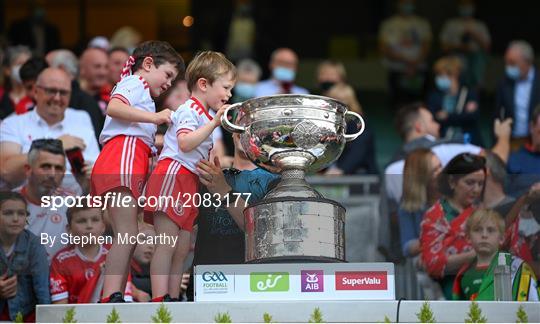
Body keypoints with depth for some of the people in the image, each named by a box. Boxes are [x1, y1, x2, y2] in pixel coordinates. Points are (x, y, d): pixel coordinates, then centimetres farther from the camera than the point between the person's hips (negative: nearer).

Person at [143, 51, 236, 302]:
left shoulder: (206, 116, 24)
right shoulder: (190, 110, -6)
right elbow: (185, 143, -23)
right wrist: (214, 124, -25)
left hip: (190, 182, 10)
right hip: (173, 174, -10)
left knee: (182, 249, 7)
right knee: (167, 244, -14)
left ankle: (173, 299, 8)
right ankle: (159, 299, -18)